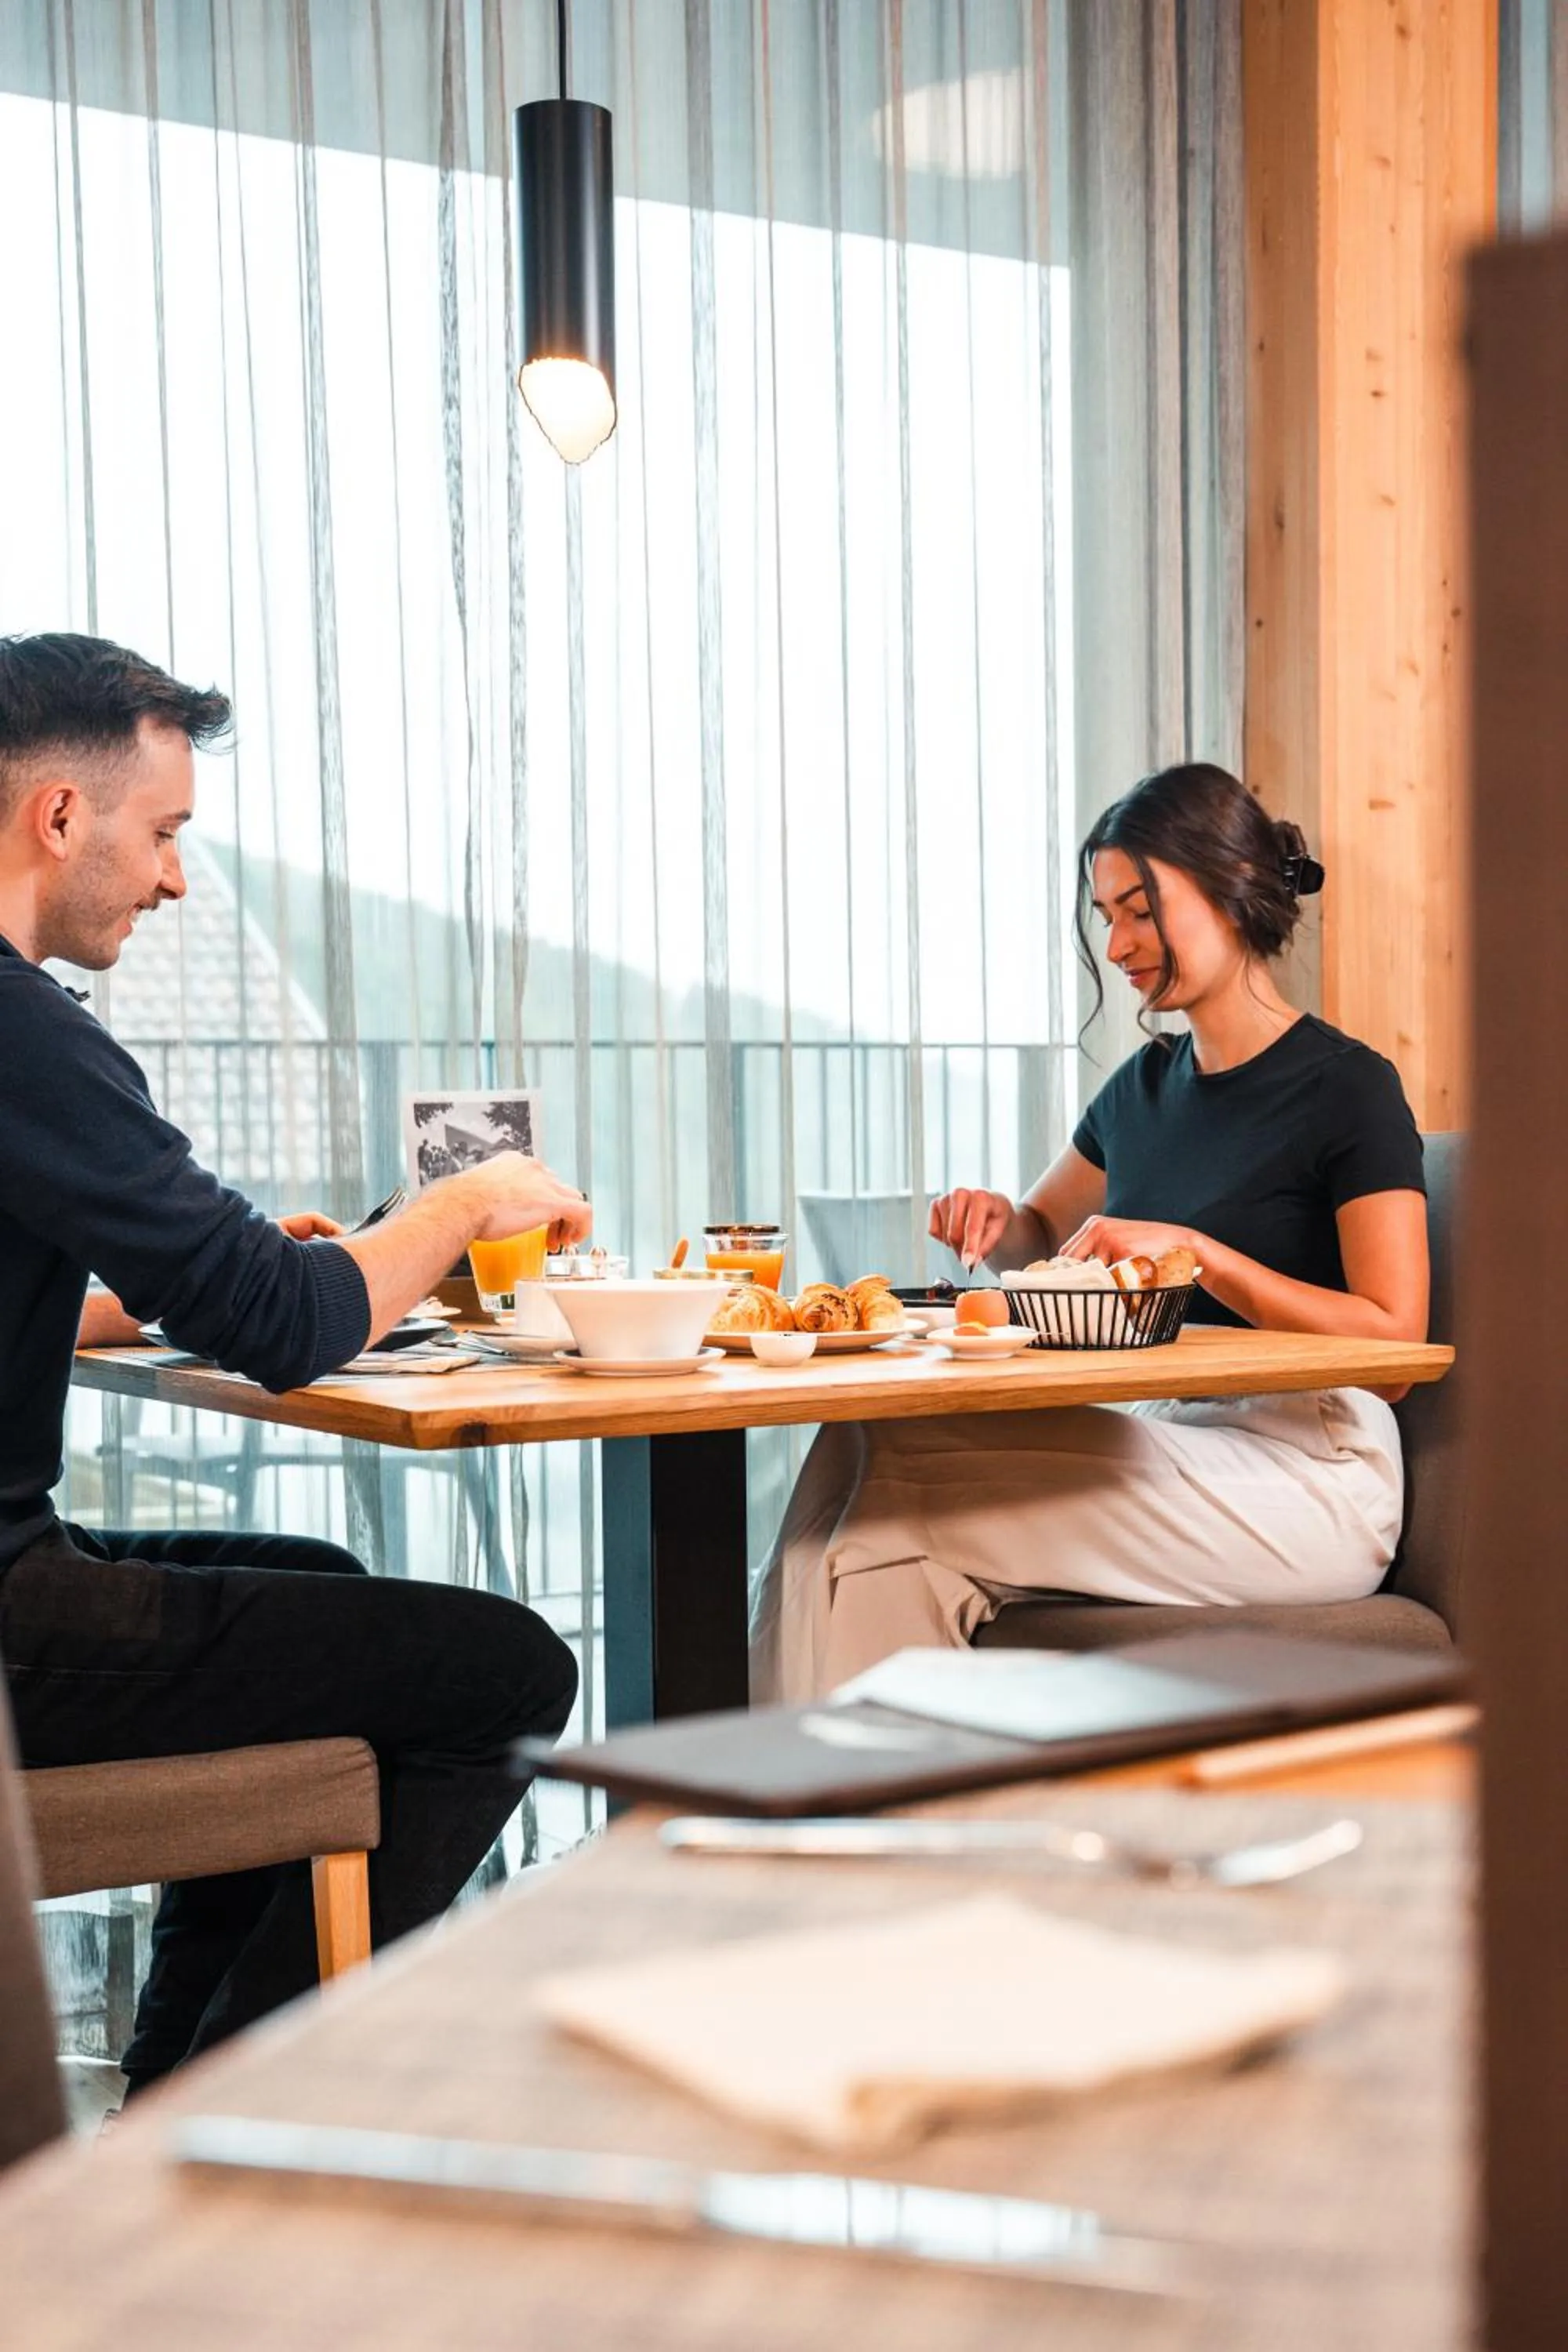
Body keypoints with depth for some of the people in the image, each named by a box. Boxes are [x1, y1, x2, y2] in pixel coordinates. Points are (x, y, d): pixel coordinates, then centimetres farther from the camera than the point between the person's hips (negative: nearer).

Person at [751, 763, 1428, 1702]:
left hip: (1306, 1483, -7)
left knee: (891, 1463, -23)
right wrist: (996, 1220, 9)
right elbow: (1043, 1230, 34)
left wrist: (1192, 1249, -18)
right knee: (862, 1451, -20)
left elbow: (1394, 1334, -12)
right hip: (1172, 1440, 7)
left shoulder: (1348, 1086, -5)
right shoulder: (1148, 1085, 16)